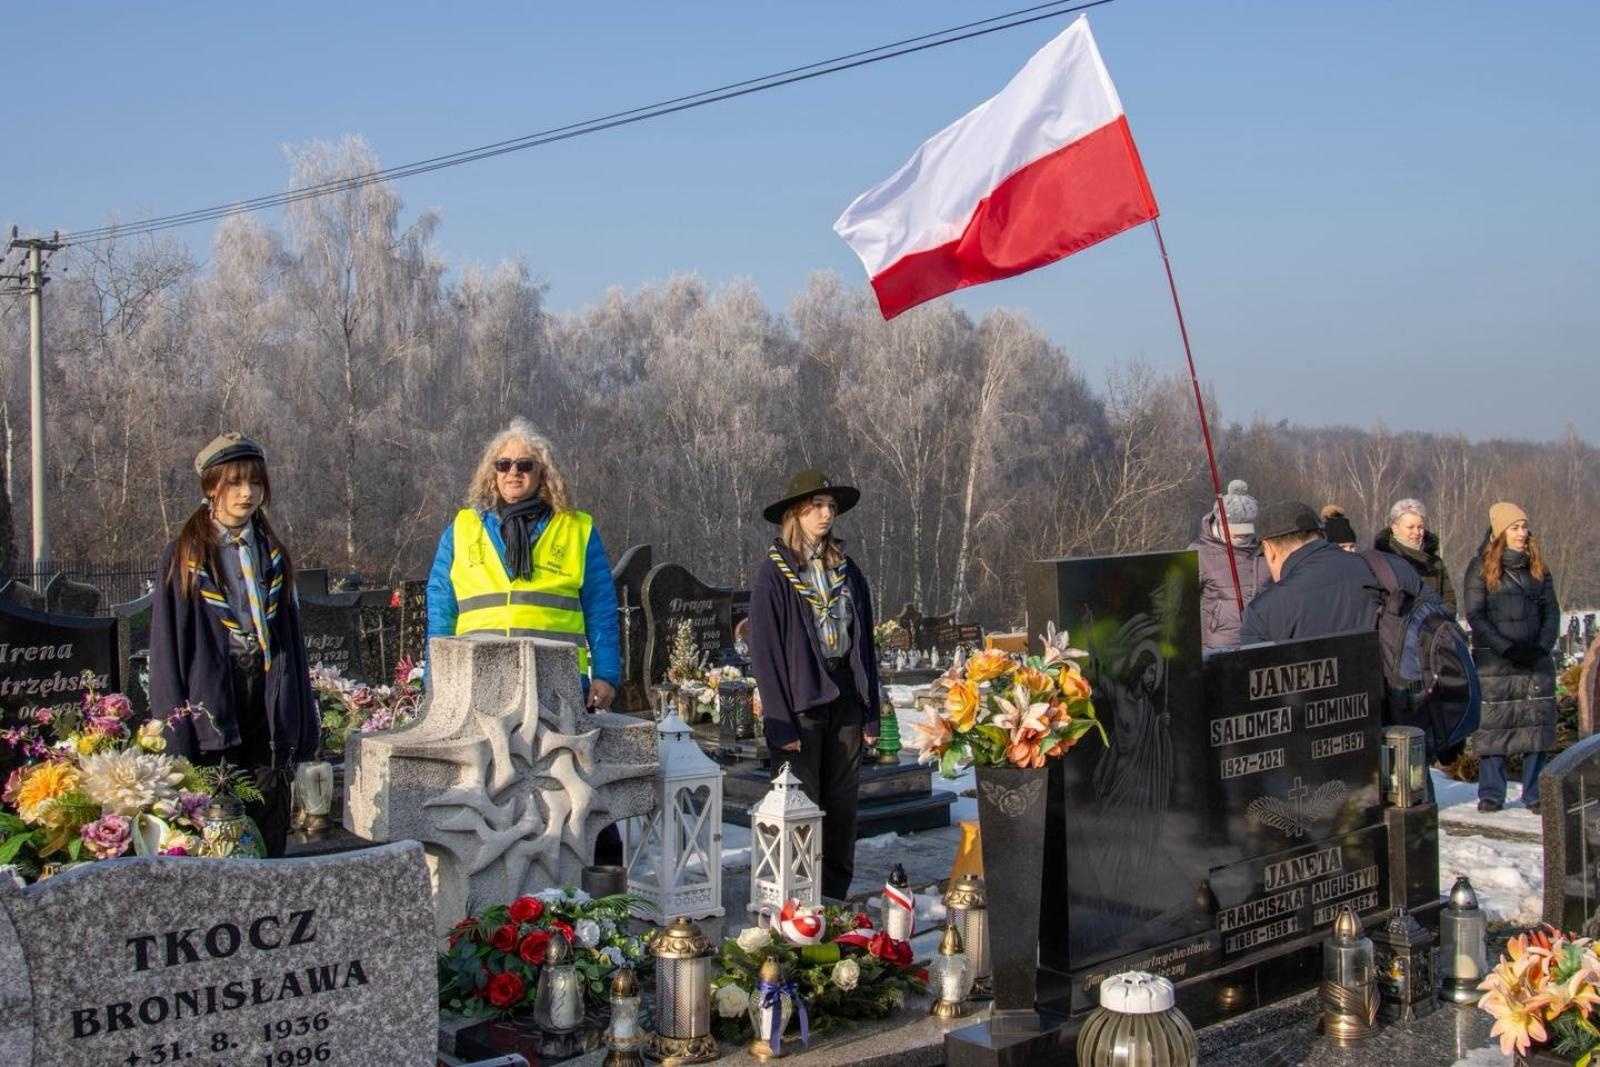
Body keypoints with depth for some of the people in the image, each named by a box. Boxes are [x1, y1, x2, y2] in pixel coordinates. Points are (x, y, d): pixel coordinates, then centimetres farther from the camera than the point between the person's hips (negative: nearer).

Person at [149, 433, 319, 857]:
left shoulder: (273, 555, 12)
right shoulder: (184, 558, 0)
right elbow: (168, 647, -2)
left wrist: (302, 720, 8)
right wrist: (176, 726, -9)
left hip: (268, 699, 4)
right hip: (210, 699, -3)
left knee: (269, 835, 3)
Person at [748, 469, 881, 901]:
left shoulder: (846, 570, 10)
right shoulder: (772, 574, -5)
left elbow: (864, 643, 12)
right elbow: (765, 651, -8)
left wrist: (871, 712, 7)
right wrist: (780, 721, -14)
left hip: (846, 699, 5)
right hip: (800, 701, -5)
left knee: (841, 806, 8)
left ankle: (834, 898, 18)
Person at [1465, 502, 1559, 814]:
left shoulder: (1537, 566, 12)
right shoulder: (1481, 567, 0)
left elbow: (1552, 610, 11)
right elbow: (1475, 615, -5)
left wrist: (1542, 646, -5)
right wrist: (1506, 648, -14)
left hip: (1536, 660, 3)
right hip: (1493, 661, -3)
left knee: (1537, 722, 0)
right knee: (1492, 724, -4)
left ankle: (1535, 794, 6)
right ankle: (1491, 794, 5)